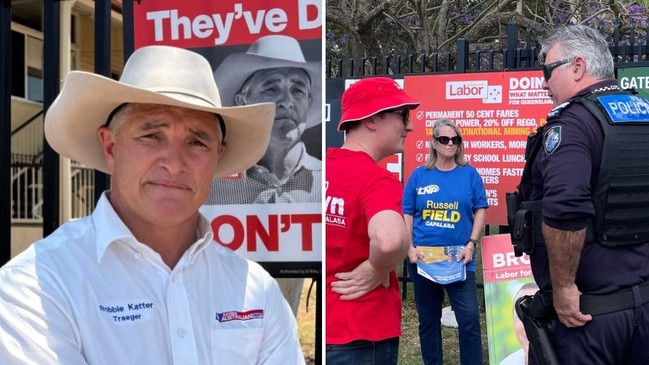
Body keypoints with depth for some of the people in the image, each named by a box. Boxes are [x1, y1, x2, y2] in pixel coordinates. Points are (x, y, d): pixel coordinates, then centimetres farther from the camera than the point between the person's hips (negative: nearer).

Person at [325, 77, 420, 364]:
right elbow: (389, 239, -42)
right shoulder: (376, 179, -21)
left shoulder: (328, 168, 2)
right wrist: (376, 271, -21)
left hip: (328, 326, 7)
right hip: (361, 334, -7)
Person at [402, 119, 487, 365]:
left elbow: (480, 209, 4)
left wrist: (471, 244, -7)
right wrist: (409, 247, -6)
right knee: (428, 318, 11)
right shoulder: (419, 175, 4)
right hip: (423, 259, 1)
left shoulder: (469, 174, 3)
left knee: (469, 318, -7)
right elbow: (407, 214, 5)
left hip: (458, 259, -1)